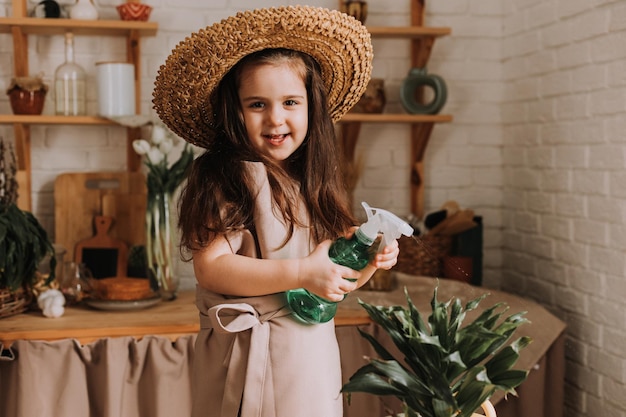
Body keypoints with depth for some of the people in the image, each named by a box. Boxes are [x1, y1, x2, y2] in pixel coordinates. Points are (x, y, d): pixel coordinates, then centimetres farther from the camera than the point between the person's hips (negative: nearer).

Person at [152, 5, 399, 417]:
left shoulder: (315, 183, 8)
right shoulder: (227, 179, -13)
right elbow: (211, 268, -23)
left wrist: (367, 263, -3)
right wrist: (301, 272, -24)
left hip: (315, 356, 6)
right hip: (253, 360, -6)